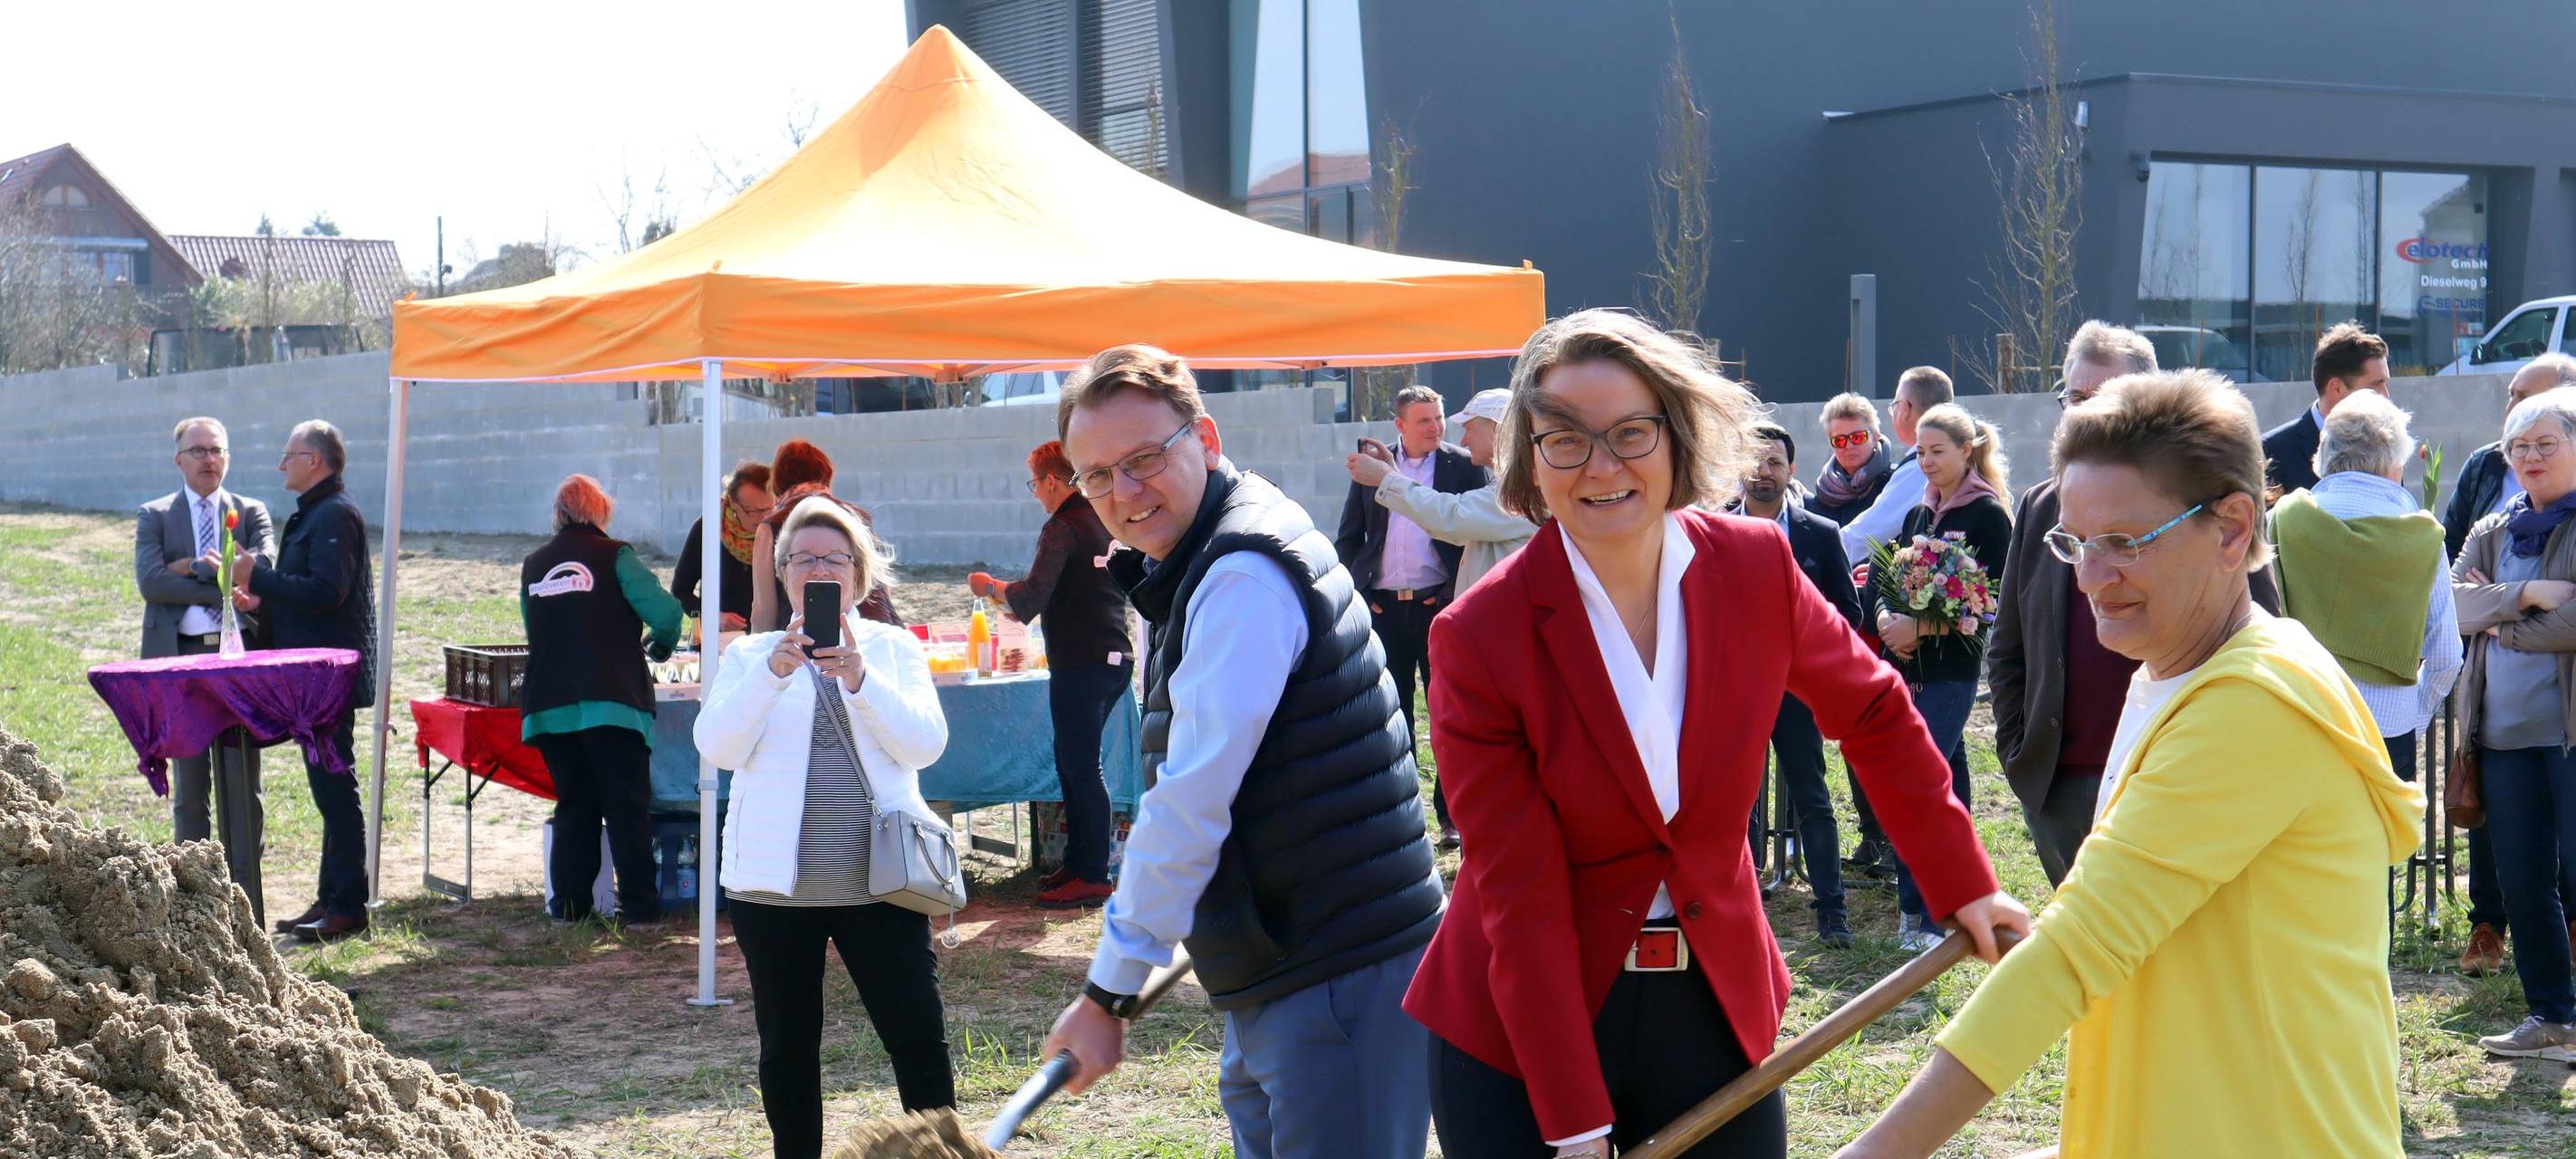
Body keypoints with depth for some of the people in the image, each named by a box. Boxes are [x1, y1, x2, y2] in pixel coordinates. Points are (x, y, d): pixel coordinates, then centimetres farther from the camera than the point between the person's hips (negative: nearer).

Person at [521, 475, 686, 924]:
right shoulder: (614, 556, -2)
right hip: (612, 702, -4)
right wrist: (661, 647, 9)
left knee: (574, 805, 13)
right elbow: (664, 612, -11)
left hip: (550, 704, 4)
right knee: (629, 807, 1)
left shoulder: (534, 565, 13)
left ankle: (568, 903, 12)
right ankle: (639, 904, 1)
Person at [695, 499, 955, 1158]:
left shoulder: (894, 647, 8)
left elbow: (925, 744, -6)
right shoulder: (750, 654, 9)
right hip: (774, 880, 1)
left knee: (920, 1039, -5)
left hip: (878, 877, -1)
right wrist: (774, 672, -22)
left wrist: (860, 677, -21)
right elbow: (717, 746, -7)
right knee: (787, 1047, 9)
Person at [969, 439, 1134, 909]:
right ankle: (1078, 862, 23)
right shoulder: (1106, 521, 12)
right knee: (1074, 764, 17)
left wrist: (991, 587, -3)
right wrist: (1038, 606, 28)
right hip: (1115, 658, 9)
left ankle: (1092, 877, 1)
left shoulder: (1063, 528, -14)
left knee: (1080, 768, -3)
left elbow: (1031, 597, -22)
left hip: (1081, 666, -9)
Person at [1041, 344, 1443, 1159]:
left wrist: (1111, 991, -17)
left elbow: (1191, 802, -21)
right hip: (1276, 972, 10)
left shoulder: (1245, 576, -18)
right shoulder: (1195, 570, 15)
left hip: (1341, 971, -10)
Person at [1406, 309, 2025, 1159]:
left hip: (1714, 1012, 3)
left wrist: (1961, 883, 12)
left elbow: (1873, 714, 11)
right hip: (1520, 1033, -3)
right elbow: (1522, 902, -16)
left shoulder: (1755, 566, -7)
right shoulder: (1480, 640, -16)